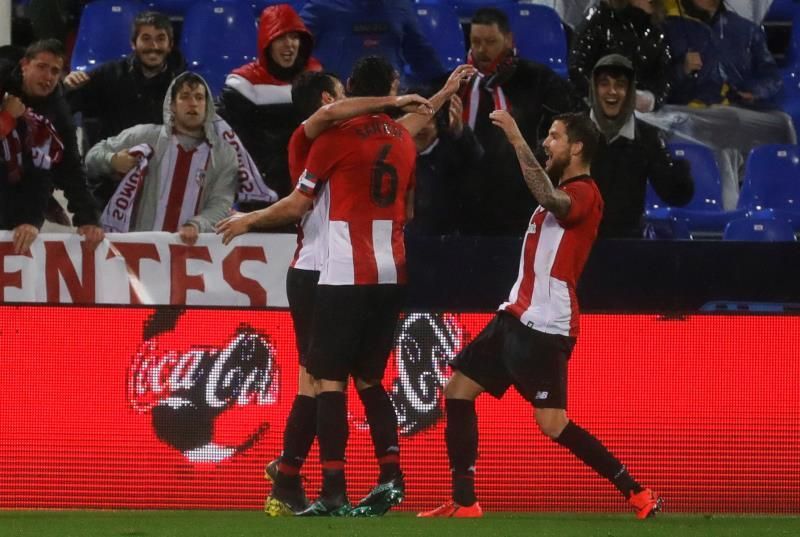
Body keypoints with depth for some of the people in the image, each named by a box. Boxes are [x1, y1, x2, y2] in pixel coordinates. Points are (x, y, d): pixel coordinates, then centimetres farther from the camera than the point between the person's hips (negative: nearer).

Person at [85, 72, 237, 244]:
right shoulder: (144, 136, 9)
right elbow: (94, 155, 16)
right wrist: (113, 160, -8)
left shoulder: (225, 154, 8)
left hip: (191, 246, 0)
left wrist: (196, 225, -22)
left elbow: (220, 205, -1)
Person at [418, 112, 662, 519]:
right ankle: (464, 502, 9)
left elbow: (549, 199, -35)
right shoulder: (562, 192, 16)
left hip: (546, 327, -10)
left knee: (553, 424, -15)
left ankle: (637, 495, -7)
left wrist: (517, 139, -34)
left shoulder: (584, 193, -13)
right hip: (516, 316, 10)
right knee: (457, 390, 7)